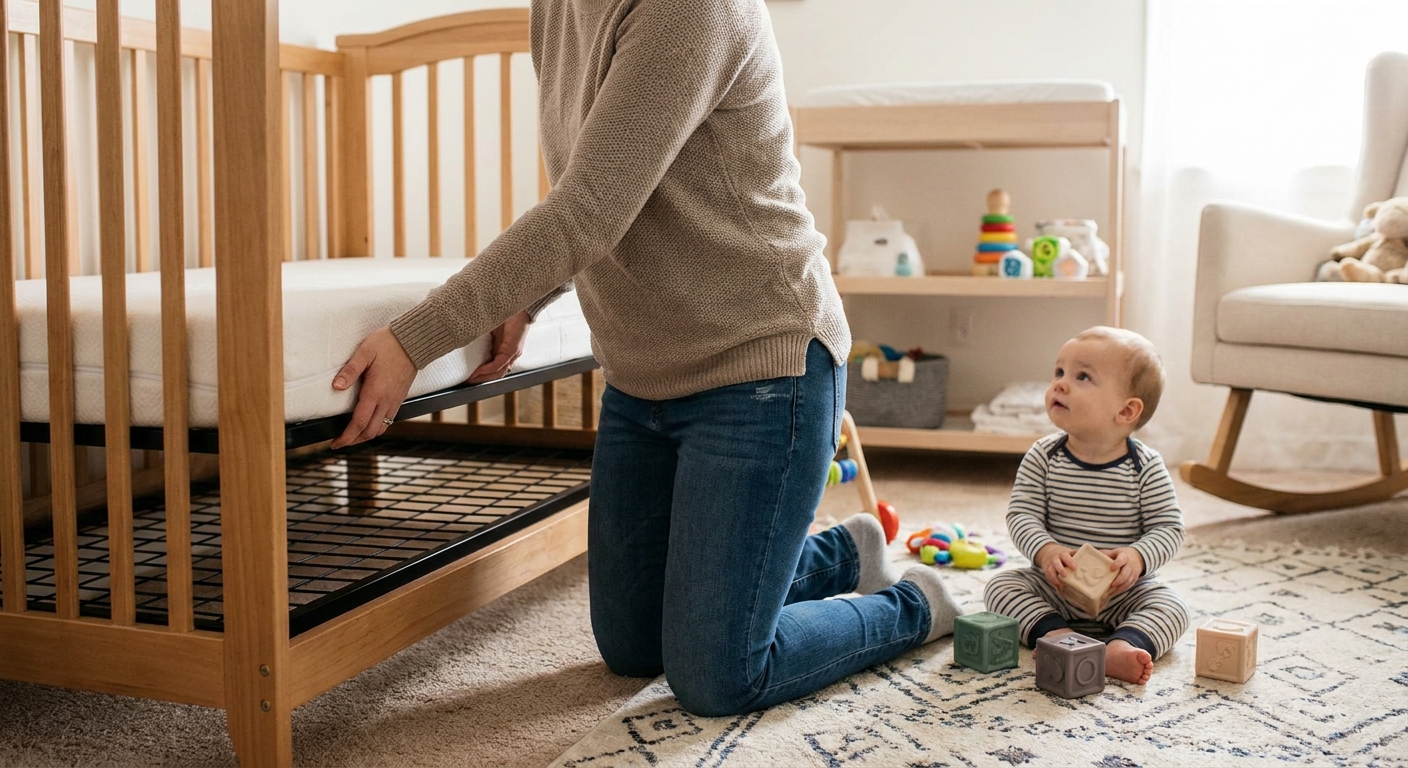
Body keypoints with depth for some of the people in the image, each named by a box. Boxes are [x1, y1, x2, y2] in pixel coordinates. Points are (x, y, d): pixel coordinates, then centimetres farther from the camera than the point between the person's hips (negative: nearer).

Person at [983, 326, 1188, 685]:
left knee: (1172, 608, -24)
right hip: (1054, 584, 1)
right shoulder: (1043, 457, -6)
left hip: (1123, 590, -1)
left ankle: (1121, 648, -47)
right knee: (1000, 586, -19)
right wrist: (1046, 551, -29)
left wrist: (1137, 557, -29)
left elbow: (1168, 528, -9)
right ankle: (1056, 634, -38)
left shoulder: (1146, 467, -10)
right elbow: (1022, 514, -10)